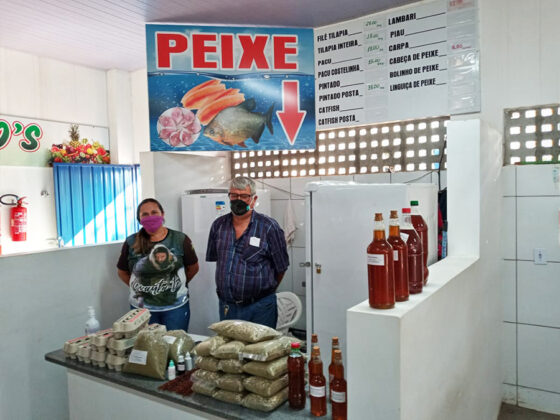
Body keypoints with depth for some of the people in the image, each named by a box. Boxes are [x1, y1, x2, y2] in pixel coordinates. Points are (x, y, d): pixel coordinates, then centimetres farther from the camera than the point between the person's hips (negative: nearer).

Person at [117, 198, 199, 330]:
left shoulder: (180, 239, -4)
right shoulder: (131, 243, -2)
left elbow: (193, 267, 6)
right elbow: (122, 272, 10)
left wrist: (178, 284, 4)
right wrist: (138, 287, 3)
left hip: (176, 306, 0)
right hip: (142, 307, 1)